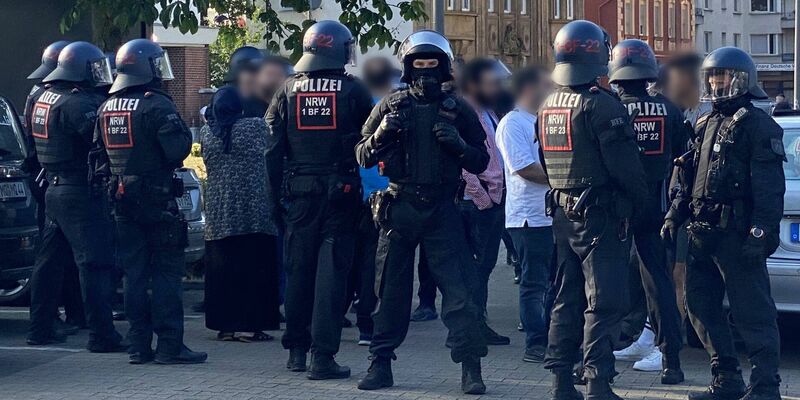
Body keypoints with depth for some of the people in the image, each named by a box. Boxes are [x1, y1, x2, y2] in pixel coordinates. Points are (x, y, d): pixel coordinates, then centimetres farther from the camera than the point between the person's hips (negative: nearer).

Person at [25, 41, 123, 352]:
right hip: (81, 193, -9)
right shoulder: (76, 102, -16)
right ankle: (102, 335, -8)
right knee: (95, 264, -7)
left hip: (54, 189, 10)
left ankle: (40, 329, 22)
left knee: (50, 261, 15)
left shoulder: (43, 99, 13)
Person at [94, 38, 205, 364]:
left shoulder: (106, 108, 11)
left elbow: (99, 154, 16)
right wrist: (183, 131, 0)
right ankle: (169, 345, -6)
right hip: (157, 199, -7)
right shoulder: (157, 105, -14)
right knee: (167, 270, -3)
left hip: (122, 199, 7)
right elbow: (177, 150, -18)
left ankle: (139, 346, 11)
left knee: (134, 273, 10)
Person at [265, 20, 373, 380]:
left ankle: (297, 350, 21)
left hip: (299, 192, 3)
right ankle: (322, 356, -5)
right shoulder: (353, 90, -5)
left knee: (299, 270, 13)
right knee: (331, 272, -1)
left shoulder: (288, 90, 2)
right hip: (340, 191, -3)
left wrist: (276, 193, 9)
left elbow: (273, 148, 3)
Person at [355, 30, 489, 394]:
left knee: (457, 289, -7)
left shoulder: (458, 110, 6)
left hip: (441, 210, -1)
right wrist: (381, 134, -12)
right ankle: (381, 364, 15)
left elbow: (481, 162, 7)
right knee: (391, 290, 7)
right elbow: (363, 156, 8)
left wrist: (458, 144, -13)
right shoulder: (390, 106, 6)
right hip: (398, 208, 1)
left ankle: (471, 367, -6)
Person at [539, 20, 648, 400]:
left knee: (567, 298, 14)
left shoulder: (548, 105, 11)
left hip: (562, 212, 8)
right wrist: (637, 198, 0)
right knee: (603, 301, -6)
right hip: (599, 212, -8)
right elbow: (624, 163, -15)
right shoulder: (600, 104, -15)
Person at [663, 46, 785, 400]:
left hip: (736, 234, -9)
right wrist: (675, 216, 18)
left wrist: (762, 231, -21)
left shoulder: (758, 125, -7)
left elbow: (769, 187, -14)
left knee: (752, 311, -6)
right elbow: (690, 181, 25)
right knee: (700, 304, 12)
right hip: (704, 234, 9)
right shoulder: (706, 125, 18)